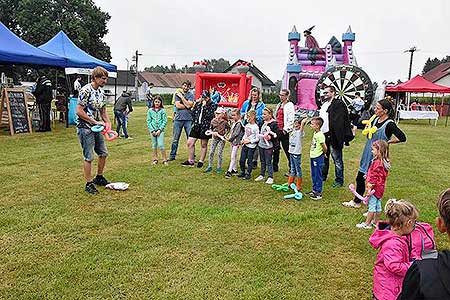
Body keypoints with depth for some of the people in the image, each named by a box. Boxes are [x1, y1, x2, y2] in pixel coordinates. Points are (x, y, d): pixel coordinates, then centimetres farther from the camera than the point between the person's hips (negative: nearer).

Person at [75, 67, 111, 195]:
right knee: (88, 157, -3)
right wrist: (95, 122, -18)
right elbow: (79, 111, -20)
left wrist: (108, 125, 3)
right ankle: (89, 184, 9)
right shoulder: (86, 90, -16)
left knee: (103, 153, 15)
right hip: (85, 128, -9)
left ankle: (99, 178, 32)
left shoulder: (101, 92, 9)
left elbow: (103, 112, 16)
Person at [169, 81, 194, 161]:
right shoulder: (177, 94, 8)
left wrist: (182, 97, -4)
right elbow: (177, 105, -6)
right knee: (175, 139, 6)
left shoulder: (191, 95, 7)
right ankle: (172, 156, 16)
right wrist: (187, 106, -3)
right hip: (178, 119, 0)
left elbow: (189, 105, -9)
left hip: (188, 119, 0)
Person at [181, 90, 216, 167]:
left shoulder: (212, 105, -4)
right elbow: (193, 113, 14)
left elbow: (209, 116, -16)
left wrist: (205, 106, -17)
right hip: (196, 126, 5)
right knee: (190, 143, 1)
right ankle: (190, 161, 12)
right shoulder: (198, 103, 10)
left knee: (204, 145, 7)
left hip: (205, 127, -4)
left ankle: (201, 161, 20)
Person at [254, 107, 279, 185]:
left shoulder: (274, 123, -12)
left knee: (268, 162, -2)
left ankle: (270, 177, 6)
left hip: (268, 146, -7)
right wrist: (259, 134, 7)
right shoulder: (262, 122, 8)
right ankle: (262, 175, 26)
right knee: (262, 161, 16)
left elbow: (277, 134, -15)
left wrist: (270, 137, -25)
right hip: (261, 144, 7)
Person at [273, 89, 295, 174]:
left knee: (287, 150, -3)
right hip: (277, 130, 8)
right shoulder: (279, 105, 18)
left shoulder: (290, 105, -7)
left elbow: (291, 120, -15)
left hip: (284, 132, -8)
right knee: (275, 149, 14)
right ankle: (274, 167, 25)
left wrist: (285, 130, -16)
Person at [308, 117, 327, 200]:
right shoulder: (315, 133, 7)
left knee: (318, 176, -1)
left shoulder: (320, 135, -21)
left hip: (318, 158, -9)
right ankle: (314, 190, 31)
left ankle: (319, 193, 8)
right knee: (314, 175, 19)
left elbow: (324, 147, -19)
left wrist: (324, 153, -4)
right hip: (313, 157, 9)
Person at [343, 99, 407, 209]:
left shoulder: (389, 124, -17)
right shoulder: (375, 119, 6)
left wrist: (388, 142, -15)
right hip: (367, 154, 8)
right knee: (360, 178, 14)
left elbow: (402, 138, -21)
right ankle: (356, 202, 31)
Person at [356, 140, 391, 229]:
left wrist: (370, 187, -22)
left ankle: (367, 223, 5)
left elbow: (374, 176, -25)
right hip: (380, 188, 10)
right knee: (378, 205, 17)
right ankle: (376, 221, 28)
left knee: (372, 205, -2)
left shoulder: (377, 162, -23)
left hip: (375, 188, -10)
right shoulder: (384, 162, 8)